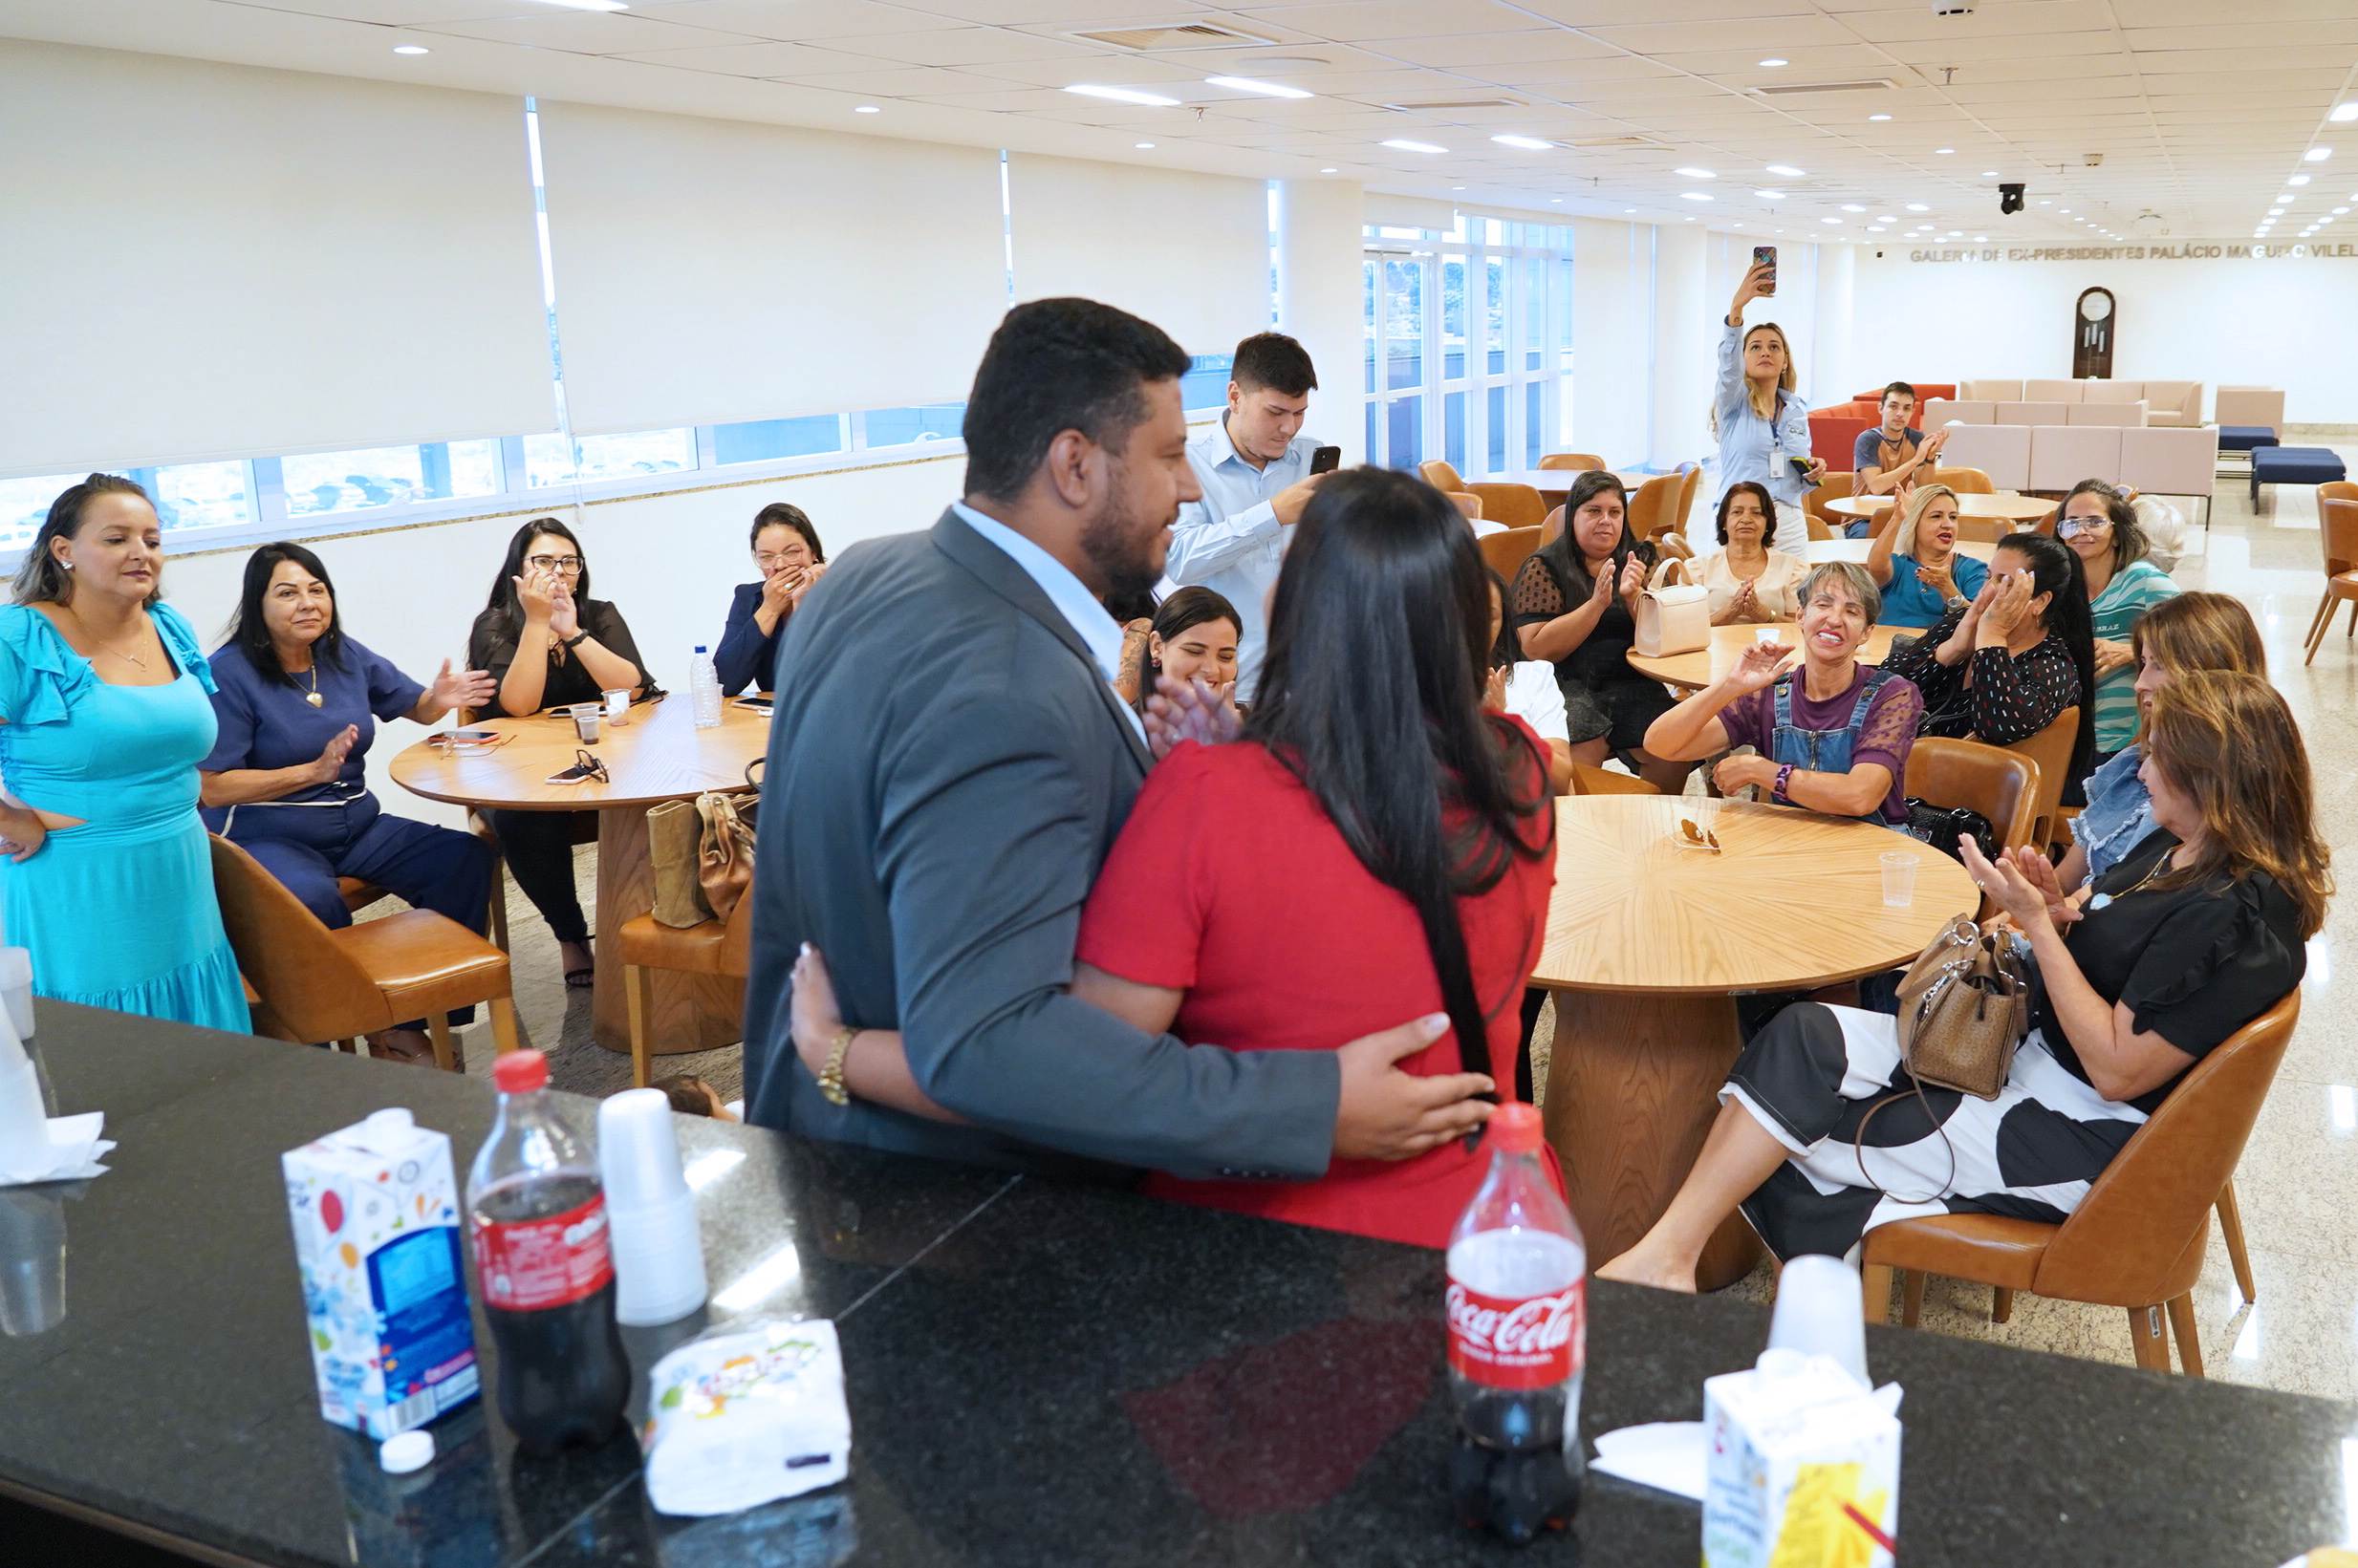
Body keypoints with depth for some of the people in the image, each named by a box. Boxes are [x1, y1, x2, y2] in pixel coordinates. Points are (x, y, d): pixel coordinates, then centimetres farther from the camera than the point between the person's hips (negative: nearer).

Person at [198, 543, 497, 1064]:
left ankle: (407, 1024, -10)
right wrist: (312, 771, -20)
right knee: (314, 899, -40)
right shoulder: (229, 673, -9)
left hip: (356, 826, 6)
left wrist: (440, 698, -5)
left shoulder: (344, 656, 8)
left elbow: (414, 706, 20)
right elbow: (212, 787, -12)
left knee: (468, 858, -15)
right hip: (267, 839, -6)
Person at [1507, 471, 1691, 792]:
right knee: (1583, 753, -33)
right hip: (1567, 685, -4)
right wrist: (1597, 603, -13)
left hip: (1630, 684, 4)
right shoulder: (1544, 567, 3)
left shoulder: (1640, 558, 15)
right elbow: (1536, 649, -8)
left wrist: (1633, 597, -12)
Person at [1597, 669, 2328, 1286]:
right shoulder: (2177, 849, 7)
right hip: (2021, 1050, 9)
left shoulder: (2237, 914, -23)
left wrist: (2039, 924, -21)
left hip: (2077, 1139, -9)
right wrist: (2059, 914, -6)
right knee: (1803, 1036, -11)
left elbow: (2117, 1069, -23)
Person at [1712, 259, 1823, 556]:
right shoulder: (1734, 401, 1)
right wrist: (1738, 306, -36)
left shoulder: (1797, 410, 14)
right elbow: (1728, 361, -22)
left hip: (1789, 522, 4)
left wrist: (1812, 472, -1)